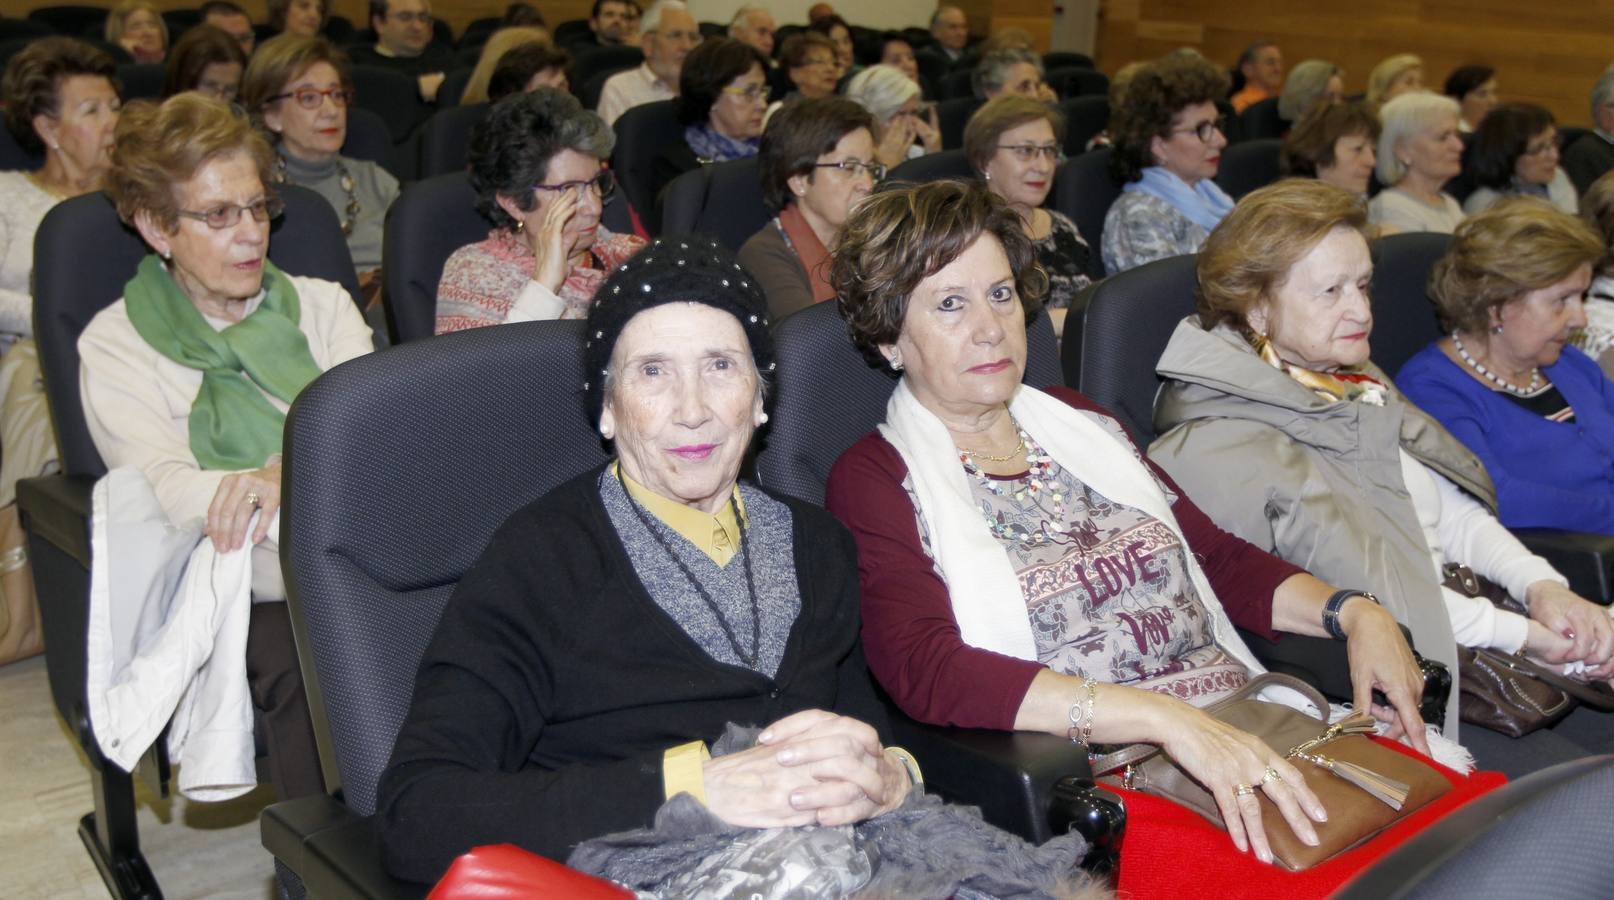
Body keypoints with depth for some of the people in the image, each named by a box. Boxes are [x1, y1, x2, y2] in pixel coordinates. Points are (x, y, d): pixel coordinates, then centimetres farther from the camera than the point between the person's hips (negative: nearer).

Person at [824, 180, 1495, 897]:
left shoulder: (1076, 422, 19)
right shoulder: (875, 481, -1)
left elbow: (1218, 557, 22)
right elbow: (925, 670, -17)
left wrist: (1355, 613, 2)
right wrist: (1166, 719, -26)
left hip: (1256, 739, 7)